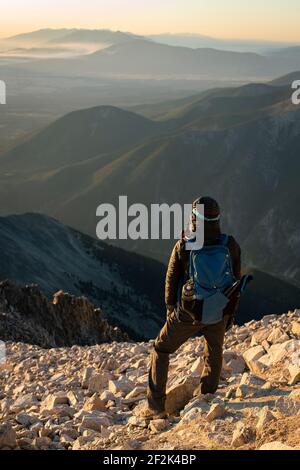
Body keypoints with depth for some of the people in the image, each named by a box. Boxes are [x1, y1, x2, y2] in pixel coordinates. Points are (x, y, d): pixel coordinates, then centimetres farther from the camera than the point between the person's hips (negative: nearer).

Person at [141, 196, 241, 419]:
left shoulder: (183, 246, -16)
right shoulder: (231, 246, -11)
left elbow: (172, 279, -4)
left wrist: (171, 307, 13)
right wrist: (231, 312, 13)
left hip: (188, 313, -2)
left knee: (161, 350, 16)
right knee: (214, 358, 24)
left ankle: (156, 407, 13)